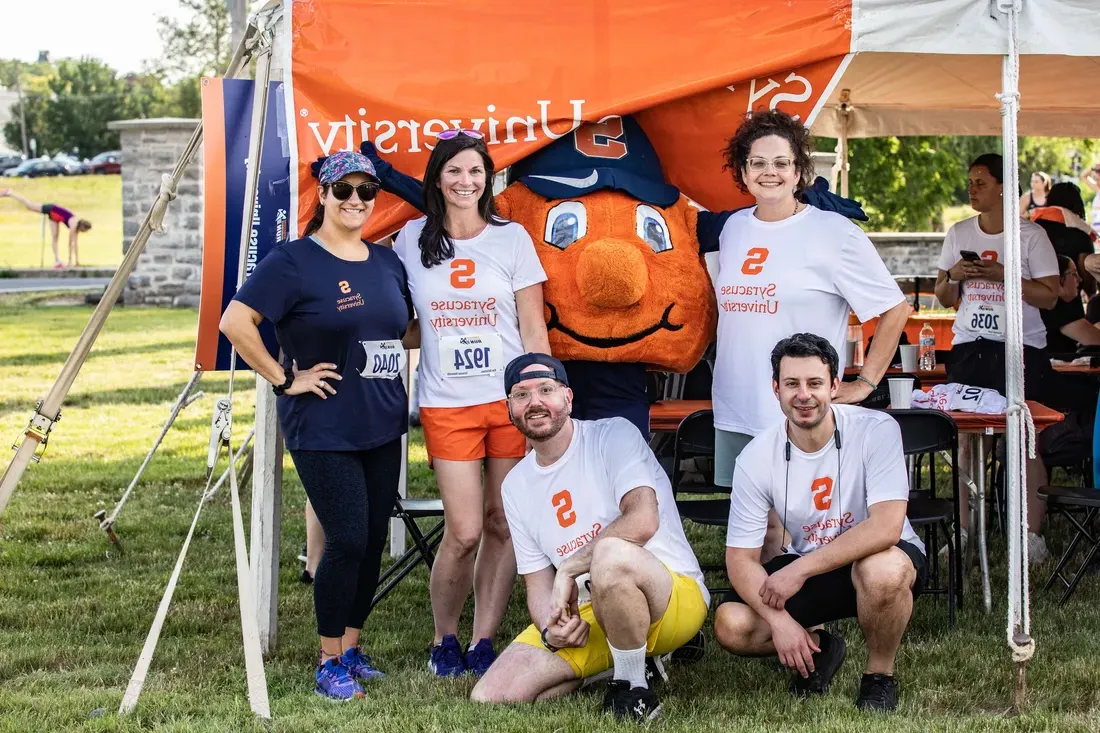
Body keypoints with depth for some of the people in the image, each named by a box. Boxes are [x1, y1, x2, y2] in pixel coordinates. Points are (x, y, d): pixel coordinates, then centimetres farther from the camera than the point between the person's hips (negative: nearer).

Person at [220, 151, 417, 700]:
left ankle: (352, 648, 24)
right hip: (324, 430, -6)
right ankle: (330, 664, 5)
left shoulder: (387, 262, 11)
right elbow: (235, 323, -16)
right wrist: (285, 379, -14)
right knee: (347, 540, -10)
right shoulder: (294, 261, -9)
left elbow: (407, 333, 23)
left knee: (374, 541, 9)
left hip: (383, 426, 7)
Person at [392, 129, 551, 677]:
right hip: (446, 406, 0)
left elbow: (532, 328, 5)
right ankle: (443, 641, 13)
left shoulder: (512, 237, 4)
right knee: (464, 531, -7)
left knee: (502, 526, 1)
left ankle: (483, 643, 13)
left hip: (510, 400, 0)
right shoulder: (413, 240, 7)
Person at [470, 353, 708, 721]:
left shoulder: (613, 435, -8)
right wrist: (549, 628, -11)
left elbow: (643, 520, -25)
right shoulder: (516, 486, 11)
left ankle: (633, 691, -18)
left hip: (677, 595, -7)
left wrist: (569, 569, -21)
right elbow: (538, 583, 11)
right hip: (584, 613, 7)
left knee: (610, 553, -41)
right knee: (489, 697, -10)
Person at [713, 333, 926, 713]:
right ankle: (818, 649, 13)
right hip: (806, 565, 3)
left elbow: (886, 527, -32)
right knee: (731, 626, -19)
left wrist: (800, 570, -32)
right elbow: (741, 557, -12)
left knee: (882, 570, -40)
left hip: (879, 556, -3)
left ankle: (879, 675, -9)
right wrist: (779, 621, -28)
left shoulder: (875, 430, -22)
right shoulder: (756, 458, -14)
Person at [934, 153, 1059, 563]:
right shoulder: (959, 234, 10)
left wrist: (1001, 275, -15)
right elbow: (945, 299, 16)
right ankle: (964, 532, 6)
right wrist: (952, 277, -6)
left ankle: (1033, 534, -1)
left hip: (1021, 348, -4)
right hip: (968, 347, 4)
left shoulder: (1031, 236, -2)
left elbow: (1049, 297, -6)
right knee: (966, 438, 1)